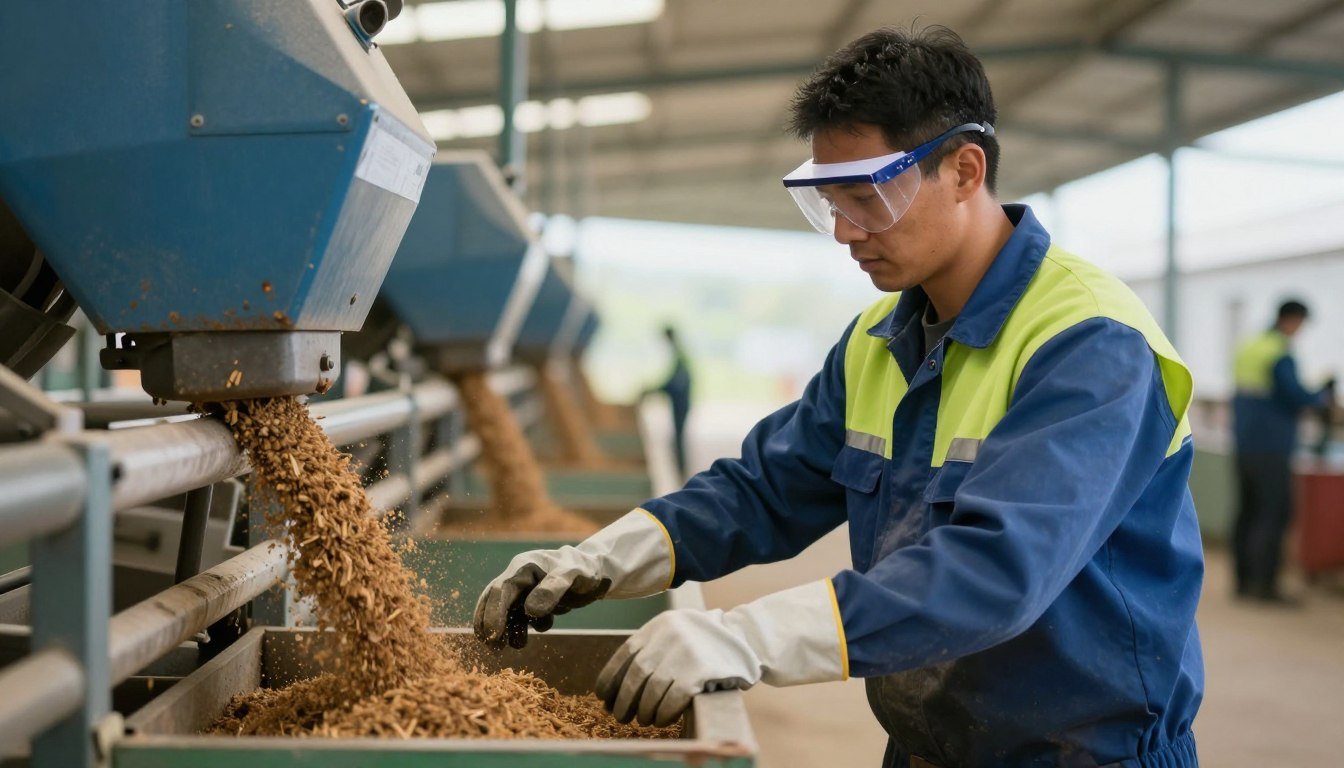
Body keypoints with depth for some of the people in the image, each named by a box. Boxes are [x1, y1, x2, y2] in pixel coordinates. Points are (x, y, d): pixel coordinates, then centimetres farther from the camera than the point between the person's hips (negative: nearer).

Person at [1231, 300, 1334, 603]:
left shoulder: (1246, 348, 12)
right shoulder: (1281, 354, -14)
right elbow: (1296, 396, -17)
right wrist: (1323, 396, 0)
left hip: (1244, 443, 8)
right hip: (1272, 447, -8)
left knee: (1247, 510, 11)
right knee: (1274, 515, -5)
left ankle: (1243, 580, 13)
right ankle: (1264, 584, -7)